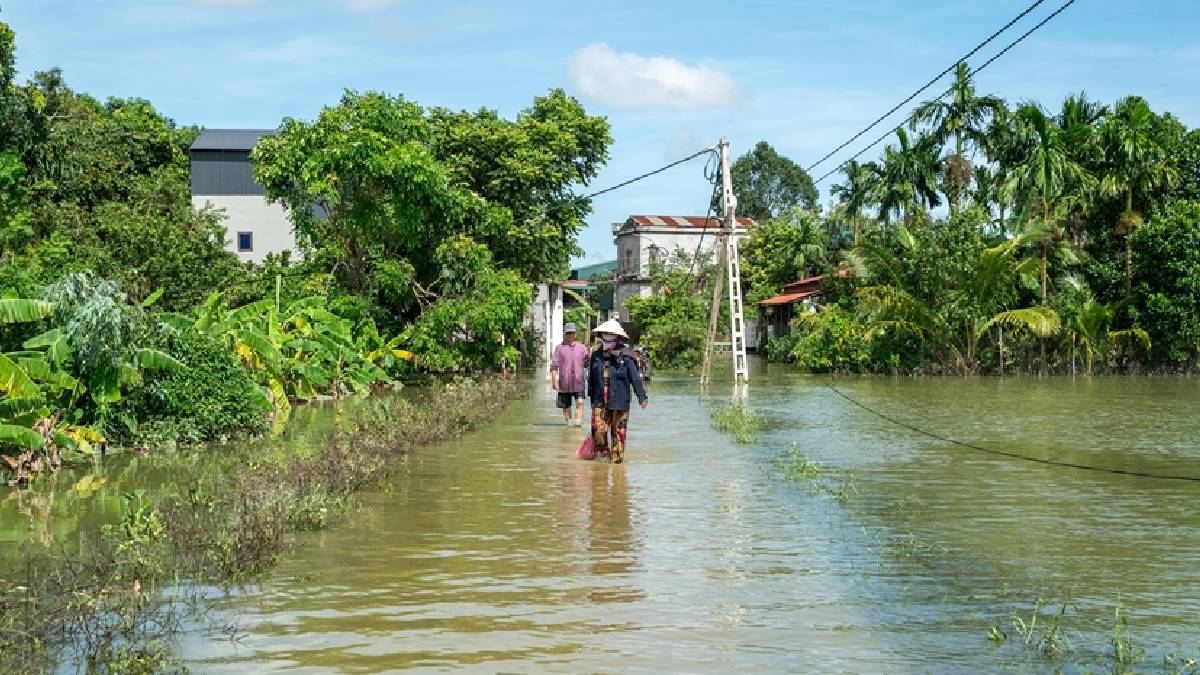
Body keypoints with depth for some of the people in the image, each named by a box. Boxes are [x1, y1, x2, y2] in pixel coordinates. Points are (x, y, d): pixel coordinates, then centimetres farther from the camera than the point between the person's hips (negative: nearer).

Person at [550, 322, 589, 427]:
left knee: (580, 402, -17)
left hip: (578, 382, 0)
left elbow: (587, 364, 13)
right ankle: (568, 423, 22)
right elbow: (554, 366, 1)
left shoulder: (581, 348, 11)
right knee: (566, 406, 8)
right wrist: (554, 380, -5)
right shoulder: (559, 348, 5)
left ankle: (579, 422, -20)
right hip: (564, 383, 0)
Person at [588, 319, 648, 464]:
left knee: (618, 430, 3)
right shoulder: (596, 355, 7)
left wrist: (641, 397, -6)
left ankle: (616, 458, 13)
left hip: (619, 401, -2)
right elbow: (591, 378, 17)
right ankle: (601, 452, 12)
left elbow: (635, 377, -3)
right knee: (599, 428, -8)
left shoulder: (625, 356, -5)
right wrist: (592, 396, 20)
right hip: (600, 401, 3)